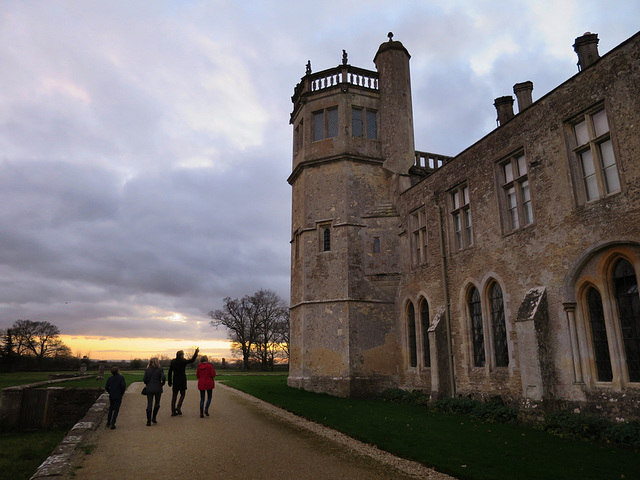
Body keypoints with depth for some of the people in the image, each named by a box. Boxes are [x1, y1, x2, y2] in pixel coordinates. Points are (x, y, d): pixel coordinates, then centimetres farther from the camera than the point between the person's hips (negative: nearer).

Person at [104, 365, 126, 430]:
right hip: (118, 397, -4)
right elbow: (123, 386, -19)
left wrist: (110, 392, 12)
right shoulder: (121, 377, -11)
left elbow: (106, 387, 0)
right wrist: (122, 393, -3)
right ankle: (112, 424, -1)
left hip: (111, 396, 4)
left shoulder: (109, 378, 1)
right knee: (116, 410, 3)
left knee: (111, 409, 22)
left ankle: (108, 422, 29)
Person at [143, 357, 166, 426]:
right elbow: (163, 378, -18)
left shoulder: (147, 370, 1)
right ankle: (153, 418, 13)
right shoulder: (160, 369, -7)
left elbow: (144, 379, -2)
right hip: (158, 389, -2)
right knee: (157, 403, 17)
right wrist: (162, 383, 1)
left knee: (149, 405, 5)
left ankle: (149, 421, 4)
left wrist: (148, 384, 16)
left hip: (149, 389, 2)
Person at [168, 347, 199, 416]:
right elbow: (192, 360, -10)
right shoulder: (183, 361, -11)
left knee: (174, 396, 9)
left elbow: (170, 372, 5)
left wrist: (170, 382, 12)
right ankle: (178, 407, -7)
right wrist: (196, 352, 0)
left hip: (175, 380, 4)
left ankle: (173, 411, 10)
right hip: (182, 380, -4)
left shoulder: (172, 362, 3)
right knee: (182, 394, 11)